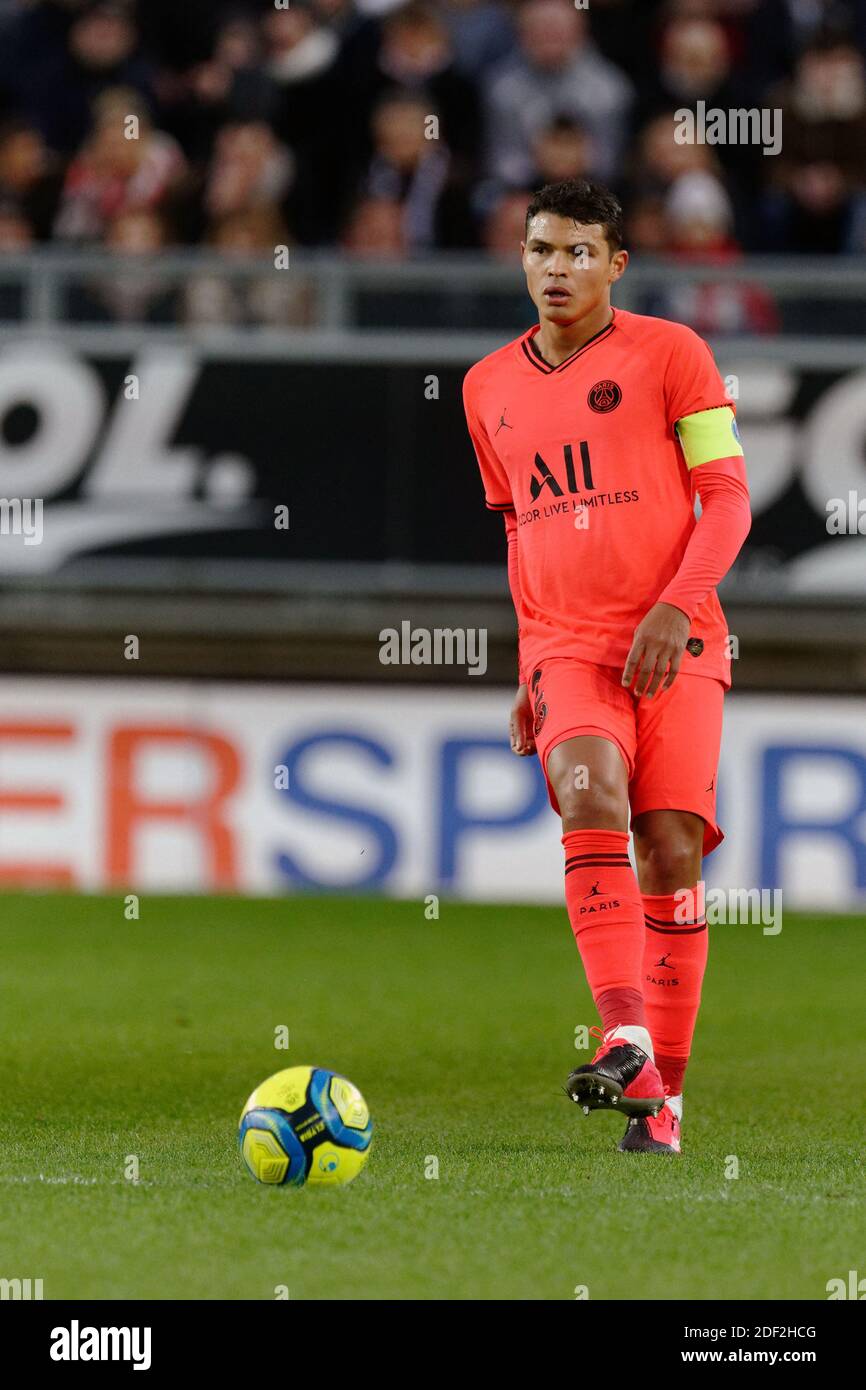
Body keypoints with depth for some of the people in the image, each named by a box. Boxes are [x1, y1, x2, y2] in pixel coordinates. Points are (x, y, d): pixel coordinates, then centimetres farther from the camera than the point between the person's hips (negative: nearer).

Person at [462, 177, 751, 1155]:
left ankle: (662, 1091, 0)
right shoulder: (489, 388, 15)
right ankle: (627, 1039, -35)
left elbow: (727, 496, -1)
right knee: (591, 798, -25)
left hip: (674, 644, -2)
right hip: (565, 647, 2)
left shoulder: (669, 354, 2)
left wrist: (676, 605, -15)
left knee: (671, 847, -7)